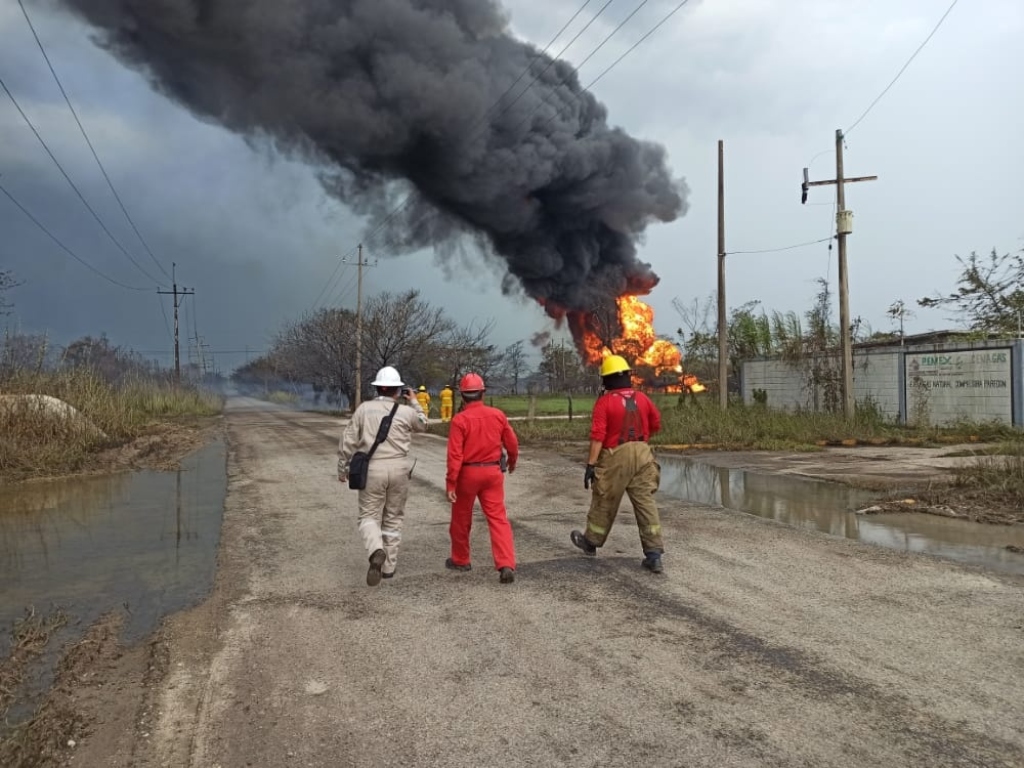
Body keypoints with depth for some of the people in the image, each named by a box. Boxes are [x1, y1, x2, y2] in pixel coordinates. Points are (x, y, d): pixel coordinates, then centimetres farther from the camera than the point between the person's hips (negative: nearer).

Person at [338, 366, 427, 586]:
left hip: (372, 469, -1)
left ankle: (377, 552, -20)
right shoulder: (406, 411, 0)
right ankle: (389, 566, 20)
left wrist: (342, 468, 13)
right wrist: (414, 402, 30)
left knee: (369, 516, 8)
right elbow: (423, 425, 22)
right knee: (393, 518, 15)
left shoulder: (364, 408, -1)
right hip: (398, 468, 1)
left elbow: (348, 441, 1)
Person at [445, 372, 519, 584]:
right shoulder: (497, 415, -1)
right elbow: (512, 444, 7)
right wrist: (512, 462, 27)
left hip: (467, 473, -2)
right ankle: (507, 565, -10)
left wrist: (450, 483, -12)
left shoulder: (459, 420, -12)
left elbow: (455, 455, -16)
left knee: (461, 519, 16)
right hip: (493, 472, 3)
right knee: (498, 518, 2)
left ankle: (460, 560, 32)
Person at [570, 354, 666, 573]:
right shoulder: (642, 398, 4)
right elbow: (656, 425, 16)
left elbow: (597, 436, -16)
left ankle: (591, 542, 33)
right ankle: (654, 554, -1)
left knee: (604, 503, 13)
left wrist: (591, 464, -15)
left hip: (615, 457, -3)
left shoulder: (604, 402, -11)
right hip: (642, 454, 4)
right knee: (646, 502, 2)